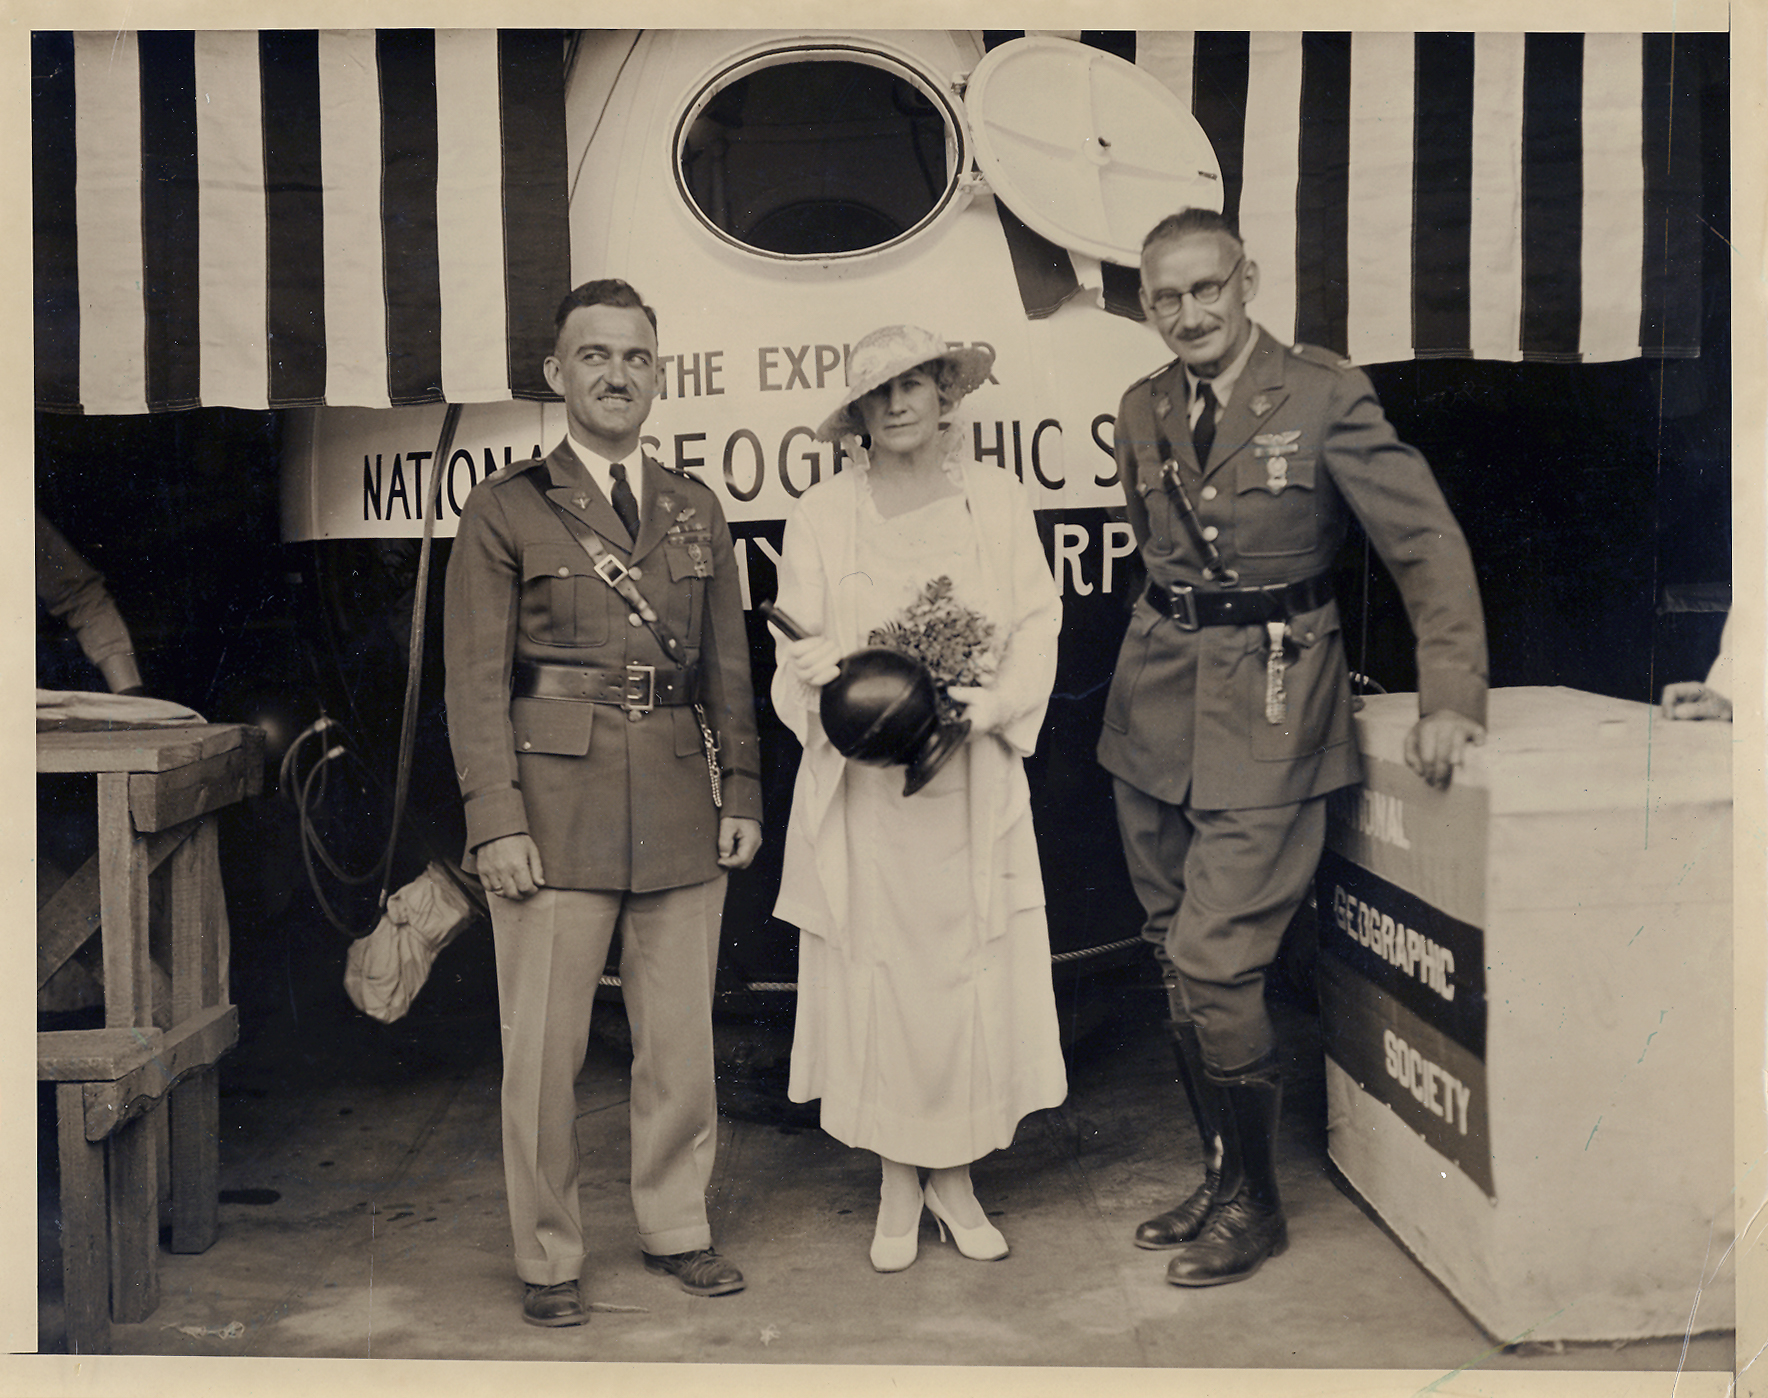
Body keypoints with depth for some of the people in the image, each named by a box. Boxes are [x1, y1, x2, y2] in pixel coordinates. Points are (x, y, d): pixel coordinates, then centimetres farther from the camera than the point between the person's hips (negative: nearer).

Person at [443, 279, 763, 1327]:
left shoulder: (696, 510, 14)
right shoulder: (507, 509, 3)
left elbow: (728, 665, 15)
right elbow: (476, 678, -2)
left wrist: (741, 792, 7)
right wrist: (497, 820, -9)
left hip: (680, 802, 4)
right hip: (556, 797, -3)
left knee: (682, 1037, 9)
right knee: (546, 1048, 1)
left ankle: (677, 1228, 26)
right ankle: (550, 1259, 16)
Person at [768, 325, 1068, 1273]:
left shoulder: (997, 500, 5)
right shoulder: (822, 514, 3)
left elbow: (1037, 630, 4)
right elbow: (798, 656, 4)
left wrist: (993, 704, -13)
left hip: (972, 786, 1)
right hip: (862, 788, 0)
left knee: (974, 979, 2)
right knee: (875, 978, 3)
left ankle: (955, 1179, 20)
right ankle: (897, 1190, 18)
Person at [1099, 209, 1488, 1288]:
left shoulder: (1324, 394, -9)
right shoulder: (1144, 412, 8)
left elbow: (1428, 541, -12)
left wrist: (1452, 695, -19)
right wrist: (1180, 634, 16)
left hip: (1268, 712, -6)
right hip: (1156, 705, 6)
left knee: (1213, 963, -10)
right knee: (1179, 961, 11)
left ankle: (1255, 1205, 9)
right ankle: (1224, 1176, 26)